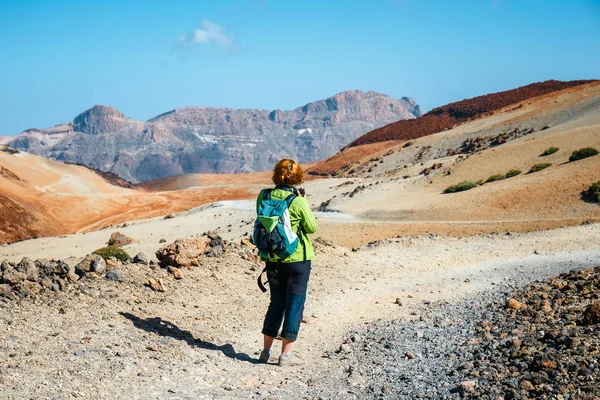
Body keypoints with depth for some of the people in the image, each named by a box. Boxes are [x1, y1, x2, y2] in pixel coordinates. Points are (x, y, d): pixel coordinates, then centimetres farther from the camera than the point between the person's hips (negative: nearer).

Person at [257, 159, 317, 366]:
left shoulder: (264, 197, -4)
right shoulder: (298, 202, -16)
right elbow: (312, 227, -5)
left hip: (273, 260, 5)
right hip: (297, 259, -5)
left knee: (276, 303, 18)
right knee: (294, 305, 5)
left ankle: (266, 350, 20)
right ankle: (286, 354, 7)